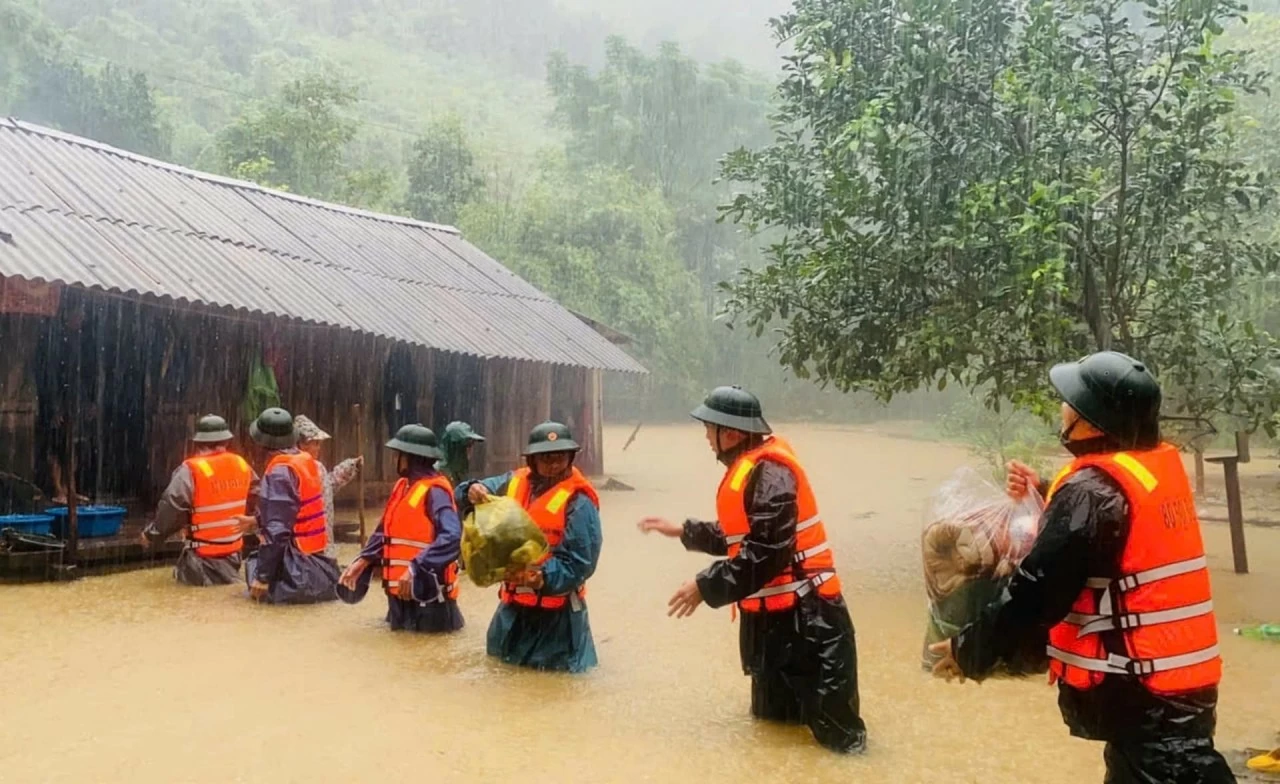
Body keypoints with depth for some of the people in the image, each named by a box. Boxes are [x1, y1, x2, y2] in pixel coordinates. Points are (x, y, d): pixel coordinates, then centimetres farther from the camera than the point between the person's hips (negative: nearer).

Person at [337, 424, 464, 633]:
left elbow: (451, 537, -30)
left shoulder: (434, 491, -19)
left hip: (425, 589, -9)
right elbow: (386, 530, 19)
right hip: (401, 589, 9)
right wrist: (364, 559, 7)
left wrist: (416, 568, -34)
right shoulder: (403, 486, 9)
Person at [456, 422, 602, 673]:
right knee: (500, 656, 24)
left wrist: (543, 578, -35)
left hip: (556, 607, -6)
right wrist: (472, 492, -18)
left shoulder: (578, 501, -17)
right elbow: (465, 497, 6)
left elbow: (580, 563, -21)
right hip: (515, 600, 6)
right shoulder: (515, 483, 1)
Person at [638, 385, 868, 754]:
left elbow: (765, 553, -28)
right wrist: (683, 531, 22)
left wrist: (706, 586, -21)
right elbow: (738, 535, 21)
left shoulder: (769, 473, -22)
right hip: (773, 612, 11)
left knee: (833, 728, -2)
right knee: (773, 715, 22)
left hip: (803, 614, -11)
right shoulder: (749, 467, 10)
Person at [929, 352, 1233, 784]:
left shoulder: (1092, 491, -21)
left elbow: (1036, 591, -20)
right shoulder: (1161, 464, 4)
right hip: (1184, 677, 9)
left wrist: (969, 650, -9)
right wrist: (1047, 490, 18)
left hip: (1143, 690, -9)